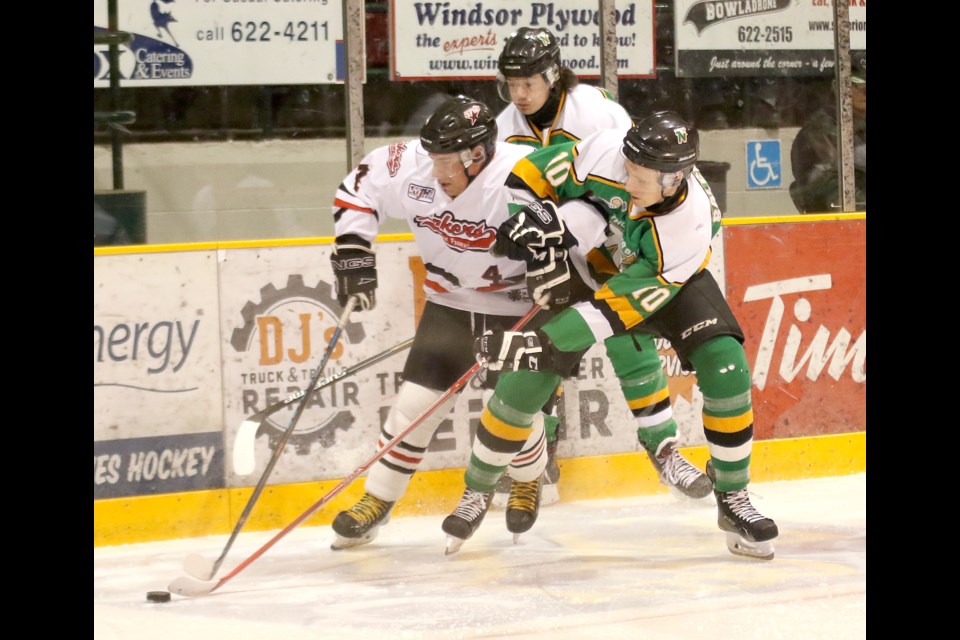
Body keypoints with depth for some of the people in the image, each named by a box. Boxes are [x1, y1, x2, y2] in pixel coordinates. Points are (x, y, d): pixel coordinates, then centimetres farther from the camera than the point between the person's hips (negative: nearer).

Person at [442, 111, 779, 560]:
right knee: (527, 379, -9)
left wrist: (543, 342, -42)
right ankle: (477, 490, 13)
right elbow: (532, 174, -17)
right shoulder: (607, 155, -37)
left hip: (671, 278, -1)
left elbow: (618, 307, -38)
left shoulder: (688, 228, -39)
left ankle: (732, 497, -4)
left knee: (726, 367, -22)